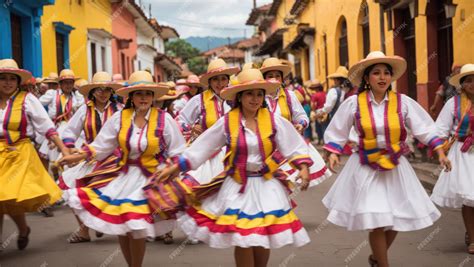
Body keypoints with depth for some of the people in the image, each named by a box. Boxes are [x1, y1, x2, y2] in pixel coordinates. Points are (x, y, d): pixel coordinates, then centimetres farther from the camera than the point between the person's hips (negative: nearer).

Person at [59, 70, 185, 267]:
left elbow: (177, 153, -2)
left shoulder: (164, 119, -9)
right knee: (119, 223, 8)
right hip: (124, 175, 4)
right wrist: (77, 156, -7)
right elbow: (101, 146, 3)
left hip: (151, 178, -4)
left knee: (135, 227, -9)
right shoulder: (119, 118, -2)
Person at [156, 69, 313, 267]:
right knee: (242, 239, -2)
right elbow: (201, 147, -2)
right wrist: (174, 168, -3)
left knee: (263, 238, 7)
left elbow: (294, 146, 0)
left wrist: (303, 167, -15)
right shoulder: (226, 122, -6)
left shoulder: (274, 120, -5)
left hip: (266, 186, 1)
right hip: (238, 187, -1)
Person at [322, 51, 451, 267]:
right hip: (366, 168, -3)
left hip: (395, 167, 3)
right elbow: (337, 131, 2)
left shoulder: (403, 102, -4)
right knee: (377, 221, -8)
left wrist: (440, 151, -9)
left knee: (397, 218, 9)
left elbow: (424, 128, -1)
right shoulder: (354, 103, -8)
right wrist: (333, 153, -11)